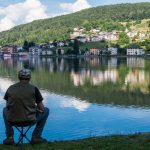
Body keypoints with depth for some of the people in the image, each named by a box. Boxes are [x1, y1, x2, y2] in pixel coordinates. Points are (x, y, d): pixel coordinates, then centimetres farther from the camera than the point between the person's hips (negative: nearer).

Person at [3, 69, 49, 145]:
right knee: (46, 110, 24)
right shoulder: (34, 88, -3)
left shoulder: (10, 88, 5)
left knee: (5, 110, 36)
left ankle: (9, 137, 22)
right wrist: (35, 109, 25)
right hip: (30, 120, -2)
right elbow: (41, 108, 2)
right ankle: (36, 136, 18)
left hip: (12, 120, 3)